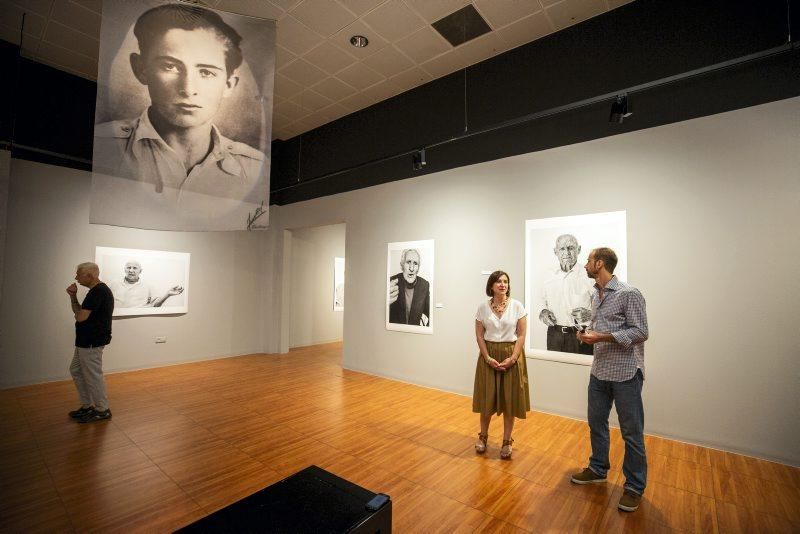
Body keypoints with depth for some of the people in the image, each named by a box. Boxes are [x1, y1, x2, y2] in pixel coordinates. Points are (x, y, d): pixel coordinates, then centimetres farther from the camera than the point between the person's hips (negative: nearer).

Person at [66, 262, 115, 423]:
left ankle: (102, 410, 15)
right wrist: (73, 297, 1)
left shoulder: (98, 292, -21)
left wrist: (73, 298, -3)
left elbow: (81, 316, -23)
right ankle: (87, 406, 30)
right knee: (76, 371, 20)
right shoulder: (97, 290, 11)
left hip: (91, 343, -11)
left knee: (93, 376, 1)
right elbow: (81, 313, 16)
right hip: (85, 341, 11)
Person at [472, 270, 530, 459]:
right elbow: (479, 335, -1)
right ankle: (483, 436, 28)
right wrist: (488, 358, -11)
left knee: (510, 399, 7)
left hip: (511, 355, -1)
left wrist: (512, 358, -14)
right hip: (489, 355, 1)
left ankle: (507, 441, 24)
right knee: (487, 398, 9)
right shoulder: (483, 307, -2)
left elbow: (521, 335, -5)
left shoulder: (517, 306, -5)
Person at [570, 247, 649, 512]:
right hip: (599, 371, 7)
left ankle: (634, 486, 24)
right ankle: (598, 469, 37)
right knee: (596, 423, 18)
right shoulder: (595, 295, 9)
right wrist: (587, 333, -1)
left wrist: (602, 337, -20)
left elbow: (641, 332, -15)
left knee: (631, 431, 7)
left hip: (625, 373, -7)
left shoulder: (629, 294, -13)